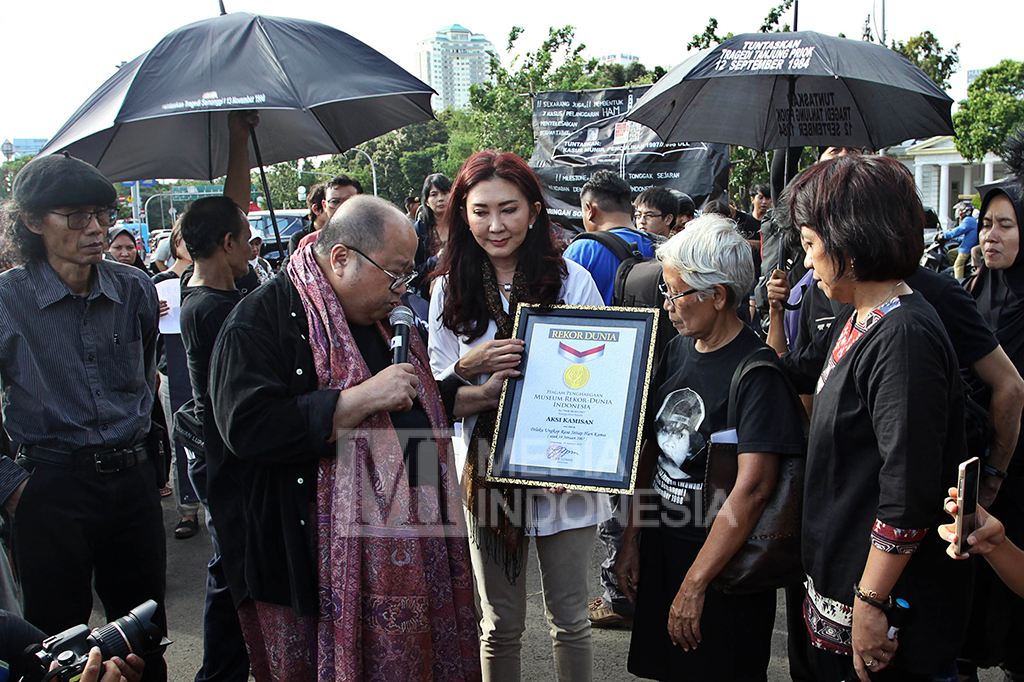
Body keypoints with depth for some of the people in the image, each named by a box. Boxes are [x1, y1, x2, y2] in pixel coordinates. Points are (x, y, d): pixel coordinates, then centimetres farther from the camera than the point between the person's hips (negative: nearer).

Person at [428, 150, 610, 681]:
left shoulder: (572, 281, -5)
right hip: (486, 471, 2)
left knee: (570, 621, 13)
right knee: (500, 627, 15)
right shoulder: (451, 289, 2)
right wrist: (470, 367, -17)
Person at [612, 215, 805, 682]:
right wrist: (631, 540, 6)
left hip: (723, 566, -7)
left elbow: (752, 490, -25)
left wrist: (694, 583, -24)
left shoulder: (758, 372, -19)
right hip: (660, 549, 7)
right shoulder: (677, 351, 3)